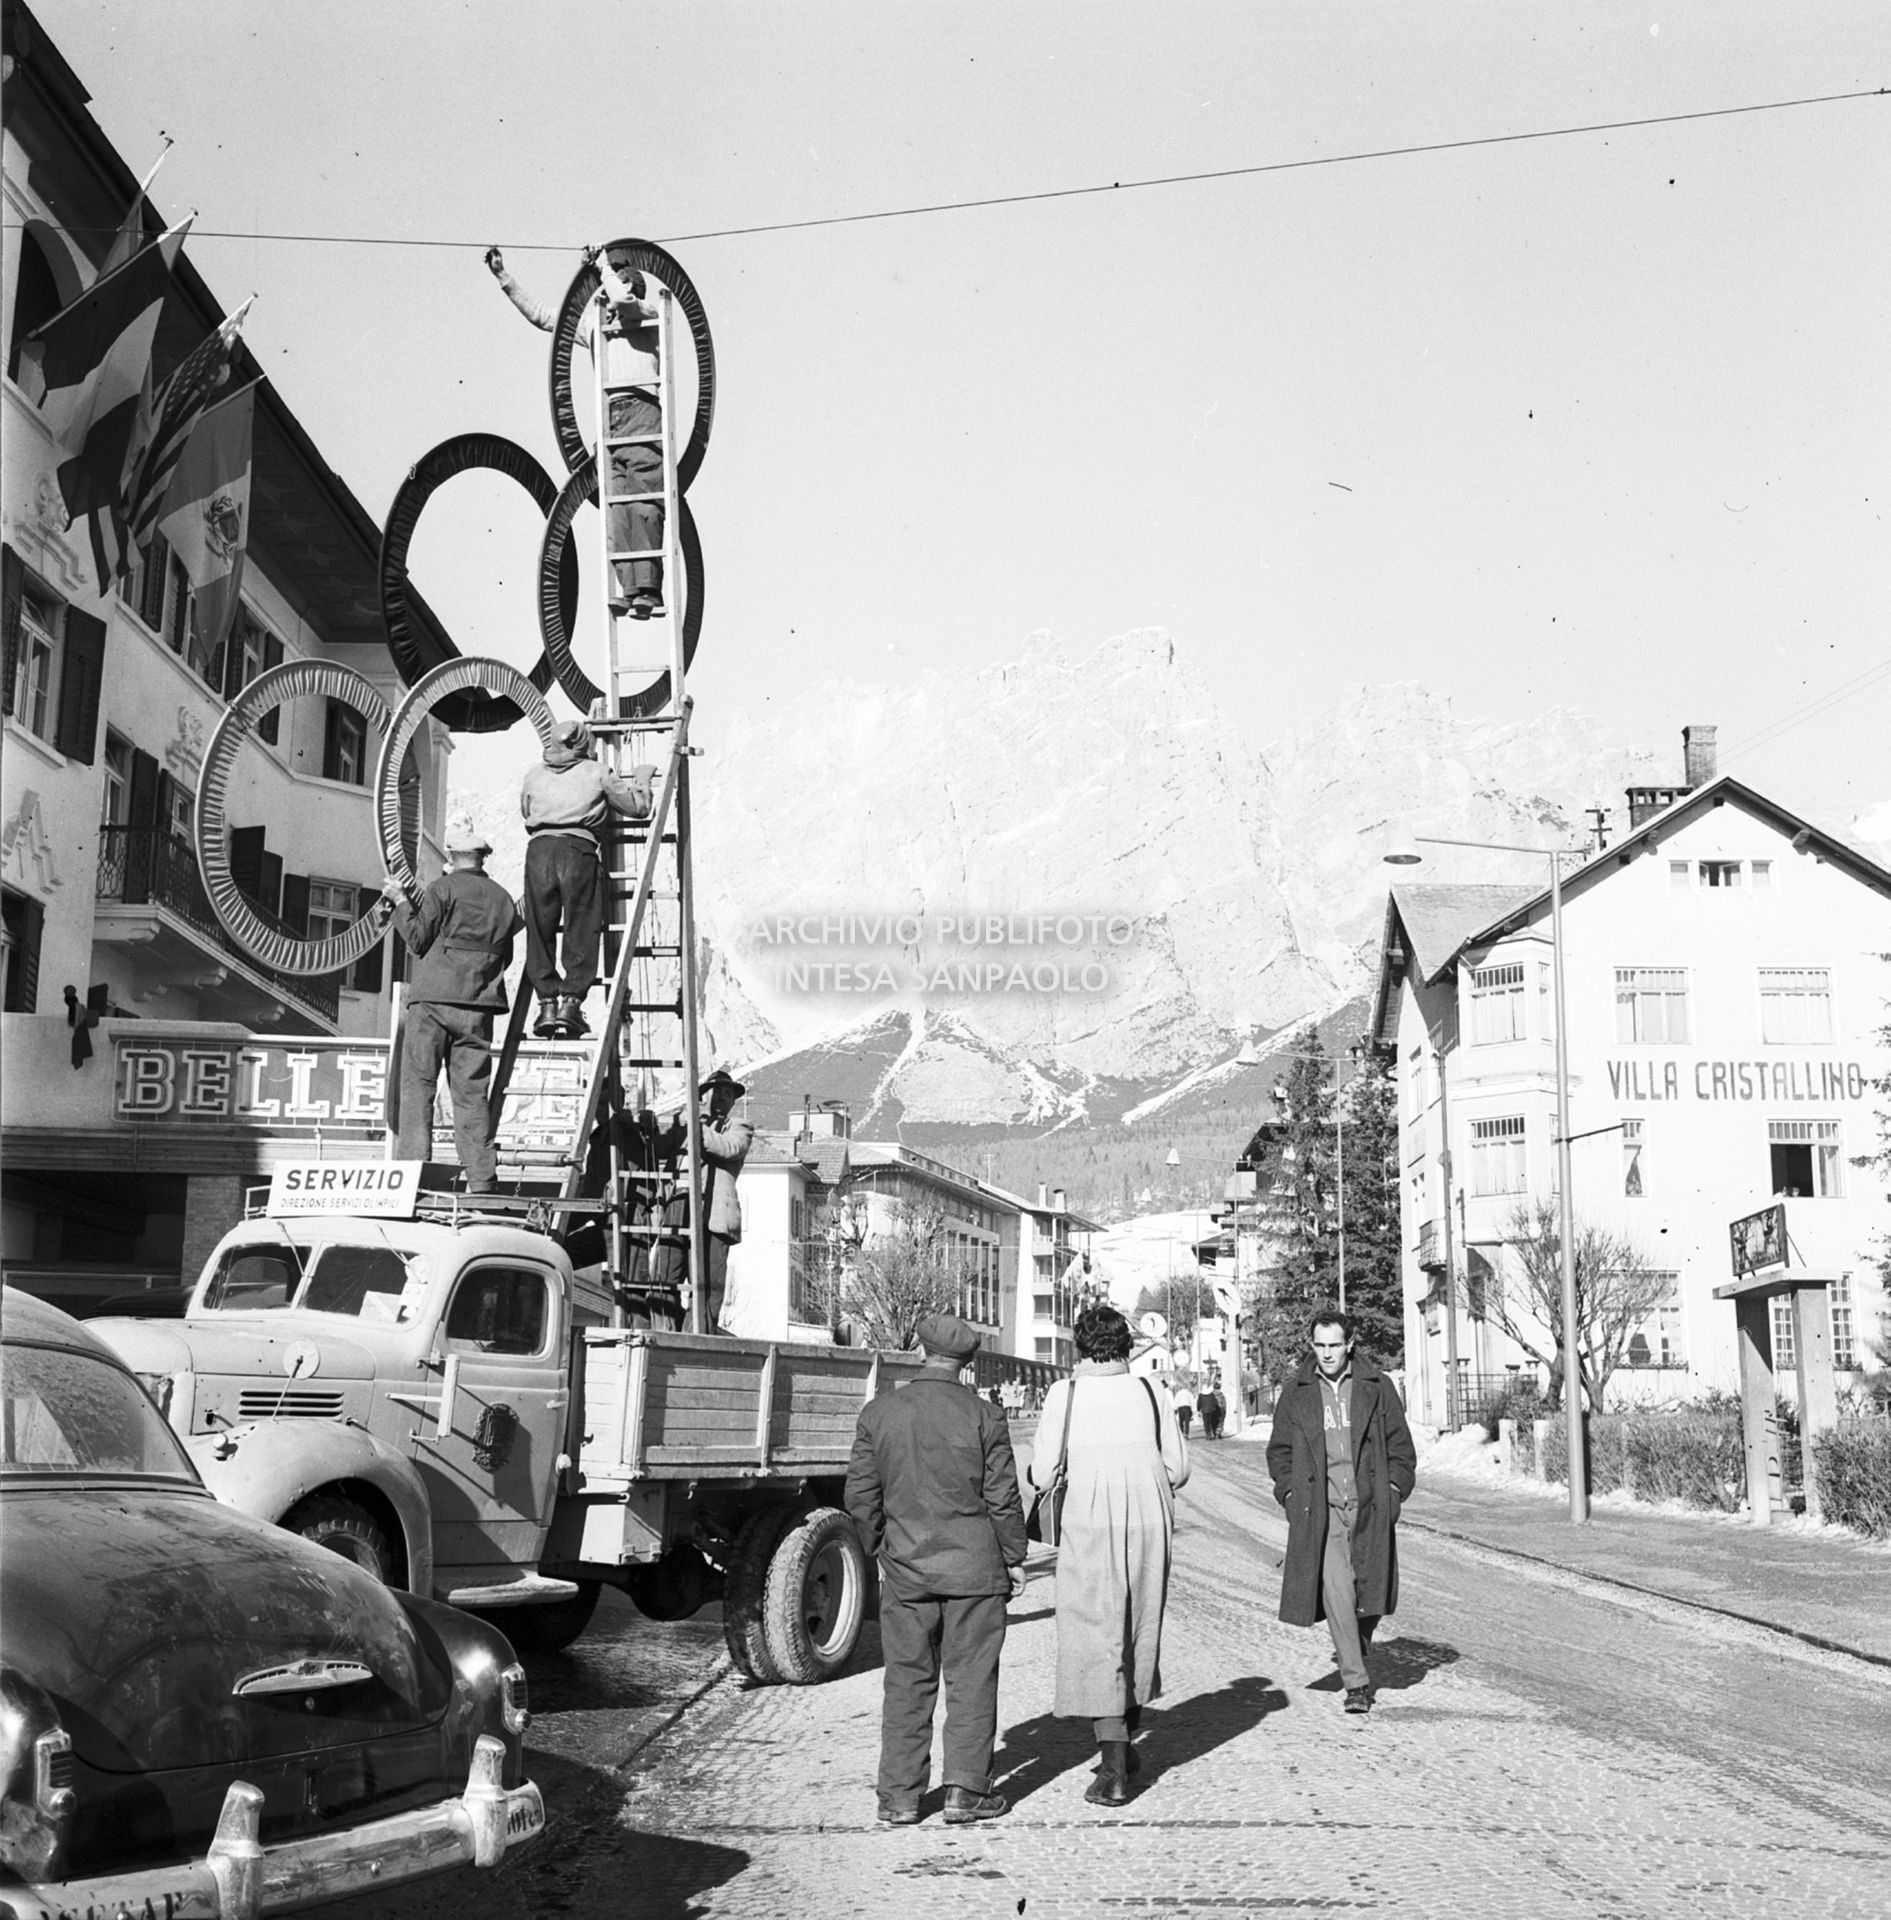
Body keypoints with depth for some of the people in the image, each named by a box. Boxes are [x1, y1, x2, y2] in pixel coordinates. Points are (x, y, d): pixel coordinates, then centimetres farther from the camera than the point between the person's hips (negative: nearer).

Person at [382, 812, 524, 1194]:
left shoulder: (444, 889, -2)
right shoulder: (504, 900, 12)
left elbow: (418, 939, -1)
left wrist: (399, 902, 11)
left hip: (433, 1000, -4)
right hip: (478, 1007, 4)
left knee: (417, 1084, -2)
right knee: (472, 1092, 4)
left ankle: (413, 1166, -10)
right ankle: (481, 1180, -1)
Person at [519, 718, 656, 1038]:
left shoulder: (533, 775, 19)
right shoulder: (596, 774, 12)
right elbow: (638, 807, 15)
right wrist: (642, 777, 33)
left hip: (539, 848, 2)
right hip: (578, 849, -2)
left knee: (539, 931, 7)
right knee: (581, 931, 2)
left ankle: (547, 1002, 2)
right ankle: (571, 1001, -6)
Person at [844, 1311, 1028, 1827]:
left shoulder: (878, 1413, -1)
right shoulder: (983, 1416, -7)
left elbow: (861, 1496, 3)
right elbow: (1003, 1498, -4)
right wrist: (1014, 1559, 7)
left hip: (905, 1569, 2)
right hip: (974, 1568, -2)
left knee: (906, 1682, 9)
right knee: (971, 1679, 6)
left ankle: (899, 1797, 12)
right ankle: (965, 1791, 7)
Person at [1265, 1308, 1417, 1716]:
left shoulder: (1377, 1387, 6)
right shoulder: (1295, 1393, 6)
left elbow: (1401, 1445, 11)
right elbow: (1279, 1450, 13)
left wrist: (1394, 1490, 0)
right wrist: (1290, 1493, 0)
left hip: (1369, 1508, 1)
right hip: (1320, 1510, -1)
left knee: (1370, 1594, 5)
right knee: (1336, 1589, -15)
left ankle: (1356, 1657, 33)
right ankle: (1356, 1683, -12)